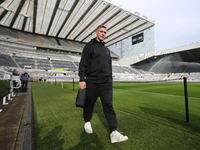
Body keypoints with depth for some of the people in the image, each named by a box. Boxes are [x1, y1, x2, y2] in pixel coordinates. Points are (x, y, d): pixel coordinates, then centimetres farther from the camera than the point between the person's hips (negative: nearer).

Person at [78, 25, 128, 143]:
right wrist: (82, 79, -12)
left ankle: (114, 132, 2)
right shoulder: (89, 46, 4)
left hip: (106, 82, 4)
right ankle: (87, 122, 36)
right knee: (89, 104, 10)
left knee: (109, 105, -1)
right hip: (92, 82, -3)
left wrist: (111, 78, 17)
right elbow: (83, 64, -4)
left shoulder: (106, 49, 20)